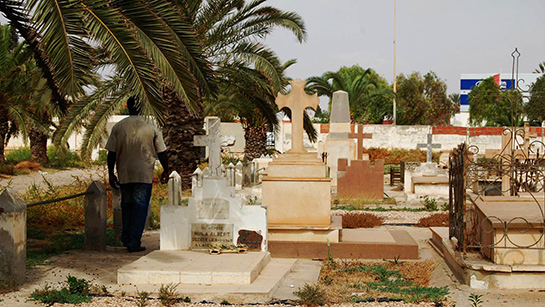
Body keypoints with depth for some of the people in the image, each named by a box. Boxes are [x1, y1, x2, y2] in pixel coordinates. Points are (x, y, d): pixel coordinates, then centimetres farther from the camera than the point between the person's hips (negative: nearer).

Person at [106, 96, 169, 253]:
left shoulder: (118, 127, 1)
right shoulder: (151, 127, -4)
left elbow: (111, 153, 1)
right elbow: (161, 152, 0)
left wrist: (111, 174, 10)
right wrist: (166, 171, 12)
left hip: (124, 174, 2)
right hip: (144, 175, -2)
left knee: (126, 205, 16)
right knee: (140, 206, 1)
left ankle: (126, 238, 21)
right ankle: (134, 242, -2)